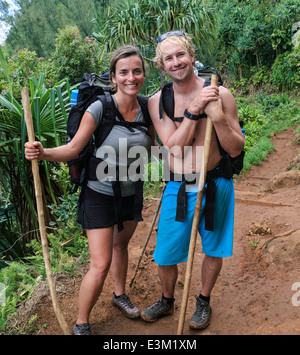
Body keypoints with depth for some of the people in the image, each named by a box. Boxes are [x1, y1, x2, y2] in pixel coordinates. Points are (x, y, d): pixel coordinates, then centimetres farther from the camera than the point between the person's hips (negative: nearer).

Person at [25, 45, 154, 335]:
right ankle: (81, 324, 18)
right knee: (100, 265, -5)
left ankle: (119, 295, 50)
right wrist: (43, 153, -33)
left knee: (120, 244, 25)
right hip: (100, 194, -5)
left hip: (131, 193, 5)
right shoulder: (99, 108, -19)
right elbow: (73, 148, -18)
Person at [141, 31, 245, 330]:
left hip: (215, 185, -1)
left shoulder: (219, 94, -8)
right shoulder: (157, 101, -2)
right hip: (178, 188, 1)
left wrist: (219, 118, -25)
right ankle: (167, 301, 41)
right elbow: (175, 146, -13)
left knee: (213, 250, 17)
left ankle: (203, 301, 44)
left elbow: (236, 149, -9)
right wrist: (193, 111, -23)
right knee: (165, 256, 10)